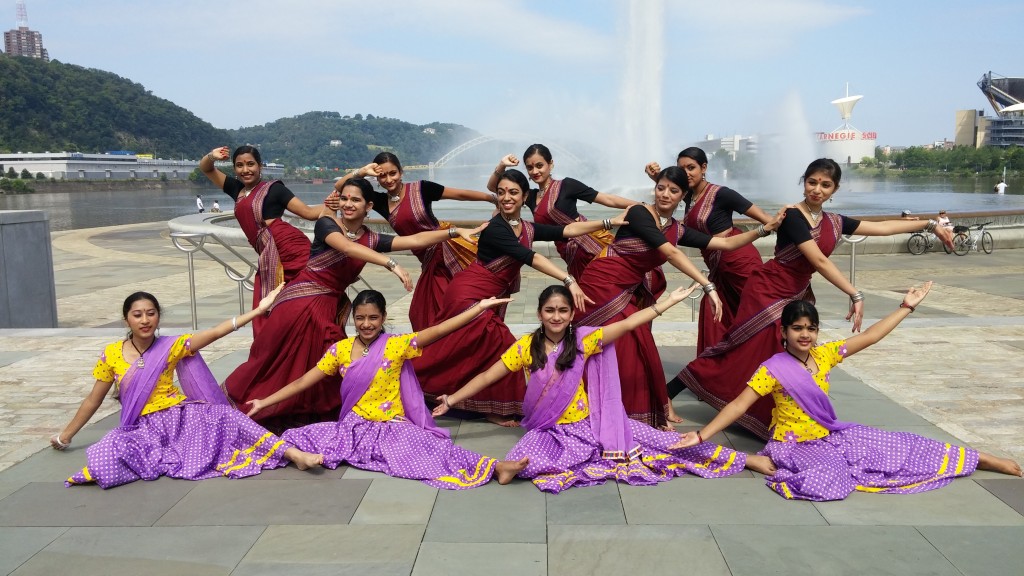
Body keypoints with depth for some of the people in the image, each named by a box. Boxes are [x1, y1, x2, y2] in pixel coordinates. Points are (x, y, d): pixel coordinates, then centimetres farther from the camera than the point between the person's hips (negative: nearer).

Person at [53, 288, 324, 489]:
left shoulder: (172, 346, -1)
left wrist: (259, 309, -19)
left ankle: (295, 454, -40)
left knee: (223, 415, -29)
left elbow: (215, 332, -11)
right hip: (143, 428, 1)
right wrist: (65, 435, 19)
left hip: (181, 417, -1)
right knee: (107, 455, -32)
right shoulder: (111, 355, 1)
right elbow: (93, 400, 13)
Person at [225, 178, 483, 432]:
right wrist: (392, 265, -39)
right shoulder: (326, 224, -9)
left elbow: (416, 240, -2)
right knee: (283, 363, 4)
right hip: (301, 301, -5)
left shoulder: (371, 239, 6)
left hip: (330, 306, 5)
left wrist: (455, 232, -10)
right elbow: (348, 248, -29)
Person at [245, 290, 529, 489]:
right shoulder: (340, 350, 4)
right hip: (354, 428, 4)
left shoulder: (396, 345, -5)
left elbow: (437, 331, -15)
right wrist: (264, 403, 7)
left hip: (393, 428, -4)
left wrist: (480, 307, -24)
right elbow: (302, 382, 9)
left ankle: (496, 467, -42)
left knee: (431, 450, -30)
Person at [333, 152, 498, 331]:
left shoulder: (420, 188, -7)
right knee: (423, 315, 10)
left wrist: (494, 198, -6)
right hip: (430, 262, 6)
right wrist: (362, 172, -7)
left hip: (448, 249, -6)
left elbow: (460, 194, -4)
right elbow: (340, 186, 8)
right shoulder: (380, 201, 6)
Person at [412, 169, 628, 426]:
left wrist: (609, 222, -8)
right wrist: (569, 281, -38)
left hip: (490, 296, 8)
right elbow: (530, 258, -31)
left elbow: (567, 230, -3)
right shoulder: (495, 228, -21)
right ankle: (494, 408, 7)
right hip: (469, 294, -8)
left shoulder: (528, 229, 4)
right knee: (498, 345, -8)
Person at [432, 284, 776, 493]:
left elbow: (627, 325, -11)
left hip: (591, 423, 0)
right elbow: (487, 377, -2)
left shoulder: (583, 341, -6)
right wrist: (453, 399, -5)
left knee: (658, 439, -7)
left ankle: (744, 460, 0)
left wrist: (669, 301, -15)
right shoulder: (525, 347, -5)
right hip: (550, 431, 0)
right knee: (522, 463, -36)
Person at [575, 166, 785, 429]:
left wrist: (765, 229, -5)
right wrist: (708, 286, -31)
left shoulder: (678, 230, 7)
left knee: (638, 348, 7)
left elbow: (725, 243, 5)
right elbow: (671, 253, -26)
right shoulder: (638, 213, -16)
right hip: (602, 284, -7)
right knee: (619, 350, -8)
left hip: (628, 291, 7)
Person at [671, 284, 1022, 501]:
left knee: (902, 448, 4)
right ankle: (761, 461, -19)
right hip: (796, 444, -6)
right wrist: (702, 435, -26)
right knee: (834, 482, -37)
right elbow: (739, 404, -20)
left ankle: (987, 460, 18)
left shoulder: (824, 355, -1)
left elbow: (869, 337, 1)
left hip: (832, 436, 6)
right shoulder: (772, 370, -17)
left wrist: (906, 307, -1)